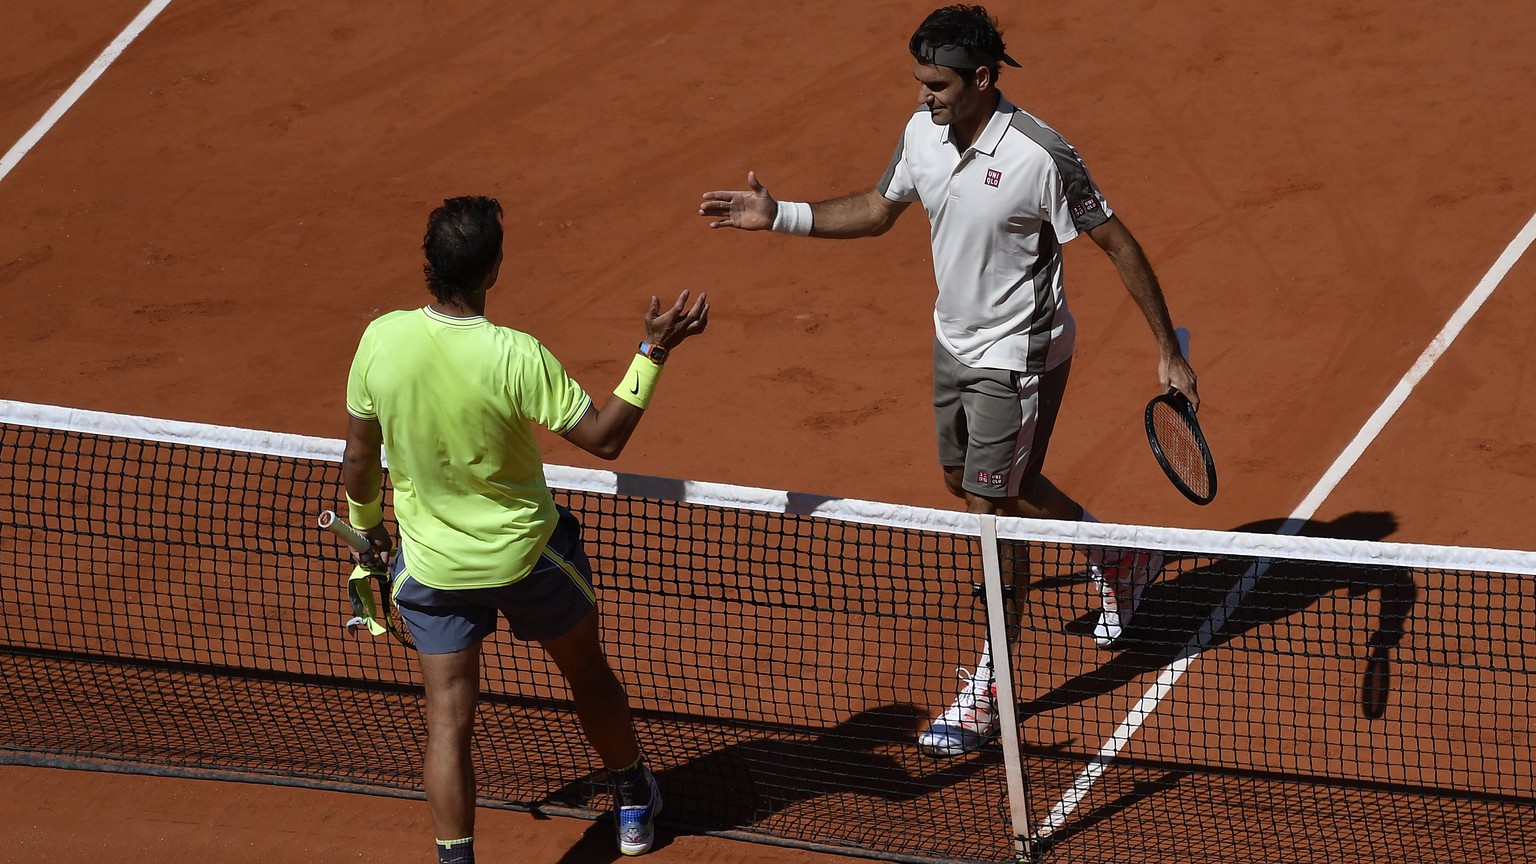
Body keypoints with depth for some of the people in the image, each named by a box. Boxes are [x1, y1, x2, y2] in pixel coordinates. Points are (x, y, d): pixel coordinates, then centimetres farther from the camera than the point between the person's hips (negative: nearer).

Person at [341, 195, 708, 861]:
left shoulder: (381, 339, -18)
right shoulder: (517, 357, -27)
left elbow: (359, 459, -4)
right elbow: (604, 438, -16)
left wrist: (367, 526, 14)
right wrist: (655, 350, -14)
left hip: (431, 568, 1)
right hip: (527, 554, -1)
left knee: (448, 723, 8)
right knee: (588, 676, 24)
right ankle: (634, 803, 44)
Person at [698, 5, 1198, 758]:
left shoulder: (1038, 157, -28)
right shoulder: (923, 132, -7)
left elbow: (1116, 243, -20)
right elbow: (876, 211, 11)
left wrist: (1169, 352, -18)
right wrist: (777, 216, 0)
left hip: (1017, 357, -8)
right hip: (955, 342, 8)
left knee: (993, 513, -4)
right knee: (967, 483, 23)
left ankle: (988, 694, 9)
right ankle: (1120, 561, 45)